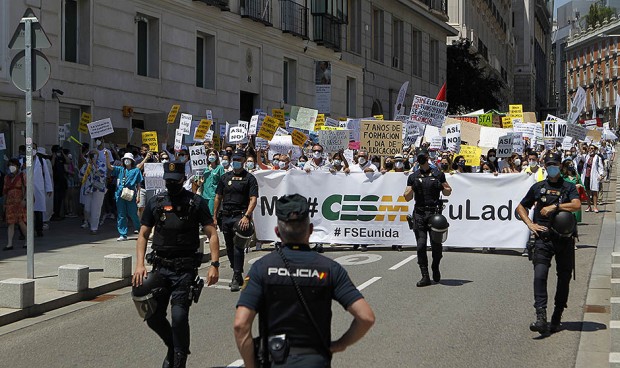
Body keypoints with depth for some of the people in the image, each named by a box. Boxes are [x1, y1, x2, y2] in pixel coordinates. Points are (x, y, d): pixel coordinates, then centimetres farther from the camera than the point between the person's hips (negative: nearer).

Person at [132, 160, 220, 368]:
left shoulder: (196, 203, 0)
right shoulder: (155, 203, 9)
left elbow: (212, 234, -2)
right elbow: (143, 235, 11)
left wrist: (214, 264, -13)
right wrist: (140, 264, -1)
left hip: (185, 269, -4)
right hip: (160, 267, 4)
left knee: (179, 316, -14)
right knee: (153, 316, 3)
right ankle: (173, 346, 31)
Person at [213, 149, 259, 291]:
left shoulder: (249, 178, 0)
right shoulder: (225, 177, 14)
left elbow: (253, 199, -8)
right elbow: (218, 197, 17)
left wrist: (246, 216, -21)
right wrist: (215, 216, 11)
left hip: (240, 216, -5)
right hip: (225, 216, 5)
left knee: (238, 246, -14)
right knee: (229, 248, 10)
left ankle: (236, 278, -15)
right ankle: (237, 275, 23)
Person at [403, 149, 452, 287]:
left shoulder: (438, 174, 9)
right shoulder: (413, 177, 12)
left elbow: (448, 191, 15)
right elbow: (407, 198, 9)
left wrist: (442, 188, -7)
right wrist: (412, 188, -11)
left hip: (434, 212, -1)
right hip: (419, 213, 1)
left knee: (436, 245, 1)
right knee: (421, 245, -6)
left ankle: (435, 268, 28)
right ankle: (425, 276, -3)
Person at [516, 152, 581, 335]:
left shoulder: (569, 187, 7)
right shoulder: (538, 187, 13)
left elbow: (576, 205, -12)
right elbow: (521, 207, 21)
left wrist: (554, 206, -15)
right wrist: (530, 224, 6)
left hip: (564, 239, 0)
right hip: (543, 239, 0)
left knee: (564, 279, 5)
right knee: (540, 275, -17)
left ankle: (556, 319, 18)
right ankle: (541, 317, -25)